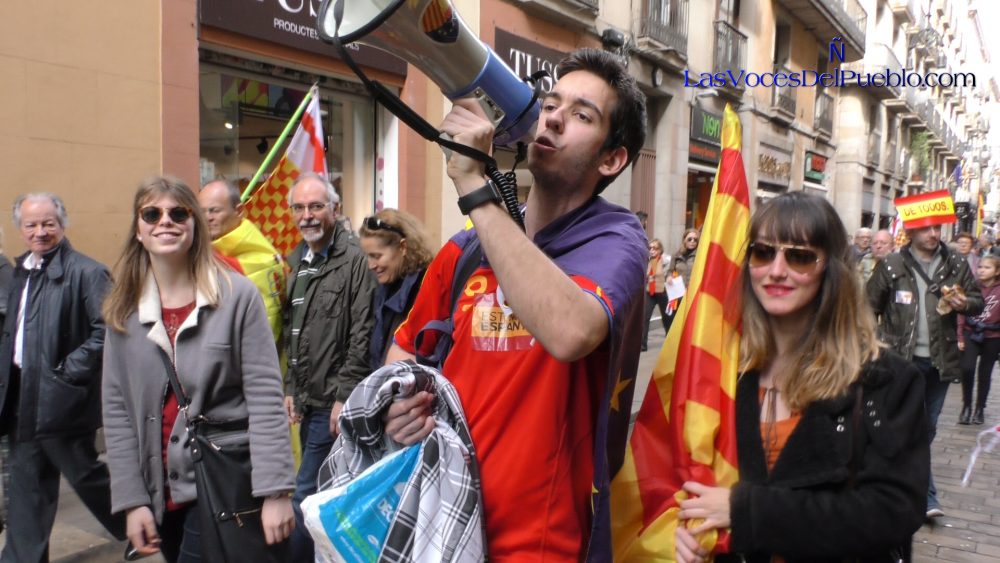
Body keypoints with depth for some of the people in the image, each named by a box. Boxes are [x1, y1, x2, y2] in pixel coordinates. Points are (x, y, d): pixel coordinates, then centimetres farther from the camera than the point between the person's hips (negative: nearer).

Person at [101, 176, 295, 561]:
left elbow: (265, 398, -12)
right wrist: (132, 499, -2)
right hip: (160, 490, 4)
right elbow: (116, 408, 2)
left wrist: (275, 490, -16)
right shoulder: (123, 309, 2)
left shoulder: (237, 295, -9)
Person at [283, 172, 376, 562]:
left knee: (306, 495, -3)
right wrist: (291, 388, 11)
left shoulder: (354, 260, -12)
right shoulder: (295, 262, 12)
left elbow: (361, 336, -16)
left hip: (333, 402, -8)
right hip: (307, 400, 8)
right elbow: (290, 333, 16)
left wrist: (345, 396, -17)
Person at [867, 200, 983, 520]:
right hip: (905, 359, -4)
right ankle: (926, 496, 4)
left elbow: (979, 302, 12)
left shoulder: (956, 265, 4)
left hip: (941, 359, 4)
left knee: (928, 427, 14)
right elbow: (869, 306, 1)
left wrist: (965, 304, -11)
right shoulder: (892, 266, -5)